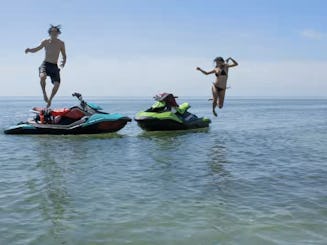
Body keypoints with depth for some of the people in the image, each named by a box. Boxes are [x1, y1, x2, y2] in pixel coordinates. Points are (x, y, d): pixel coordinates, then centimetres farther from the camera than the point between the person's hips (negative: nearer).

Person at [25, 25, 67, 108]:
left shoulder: (61, 43, 4)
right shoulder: (45, 42, 4)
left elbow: (64, 55, 11)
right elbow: (36, 49, 12)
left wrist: (63, 62, -8)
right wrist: (29, 50, -9)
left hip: (54, 66, 1)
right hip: (45, 64, -1)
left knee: (57, 84, -14)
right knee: (42, 76, -33)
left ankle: (50, 99, 11)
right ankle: (44, 93, -9)